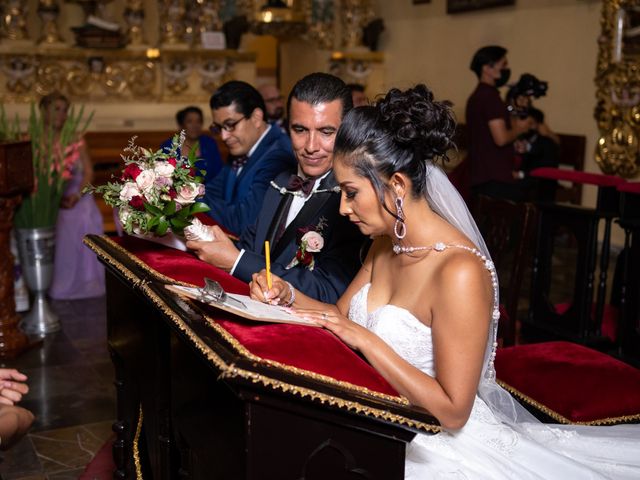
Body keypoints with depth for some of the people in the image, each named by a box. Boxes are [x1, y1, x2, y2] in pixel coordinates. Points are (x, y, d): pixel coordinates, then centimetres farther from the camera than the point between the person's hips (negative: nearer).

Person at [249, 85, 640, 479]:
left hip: (446, 442, -6)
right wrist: (288, 297, -7)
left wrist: (366, 340, -26)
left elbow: (452, 411, -24)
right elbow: (342, 314, 10)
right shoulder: (387, 242, -1)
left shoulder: (459, 272, -27)